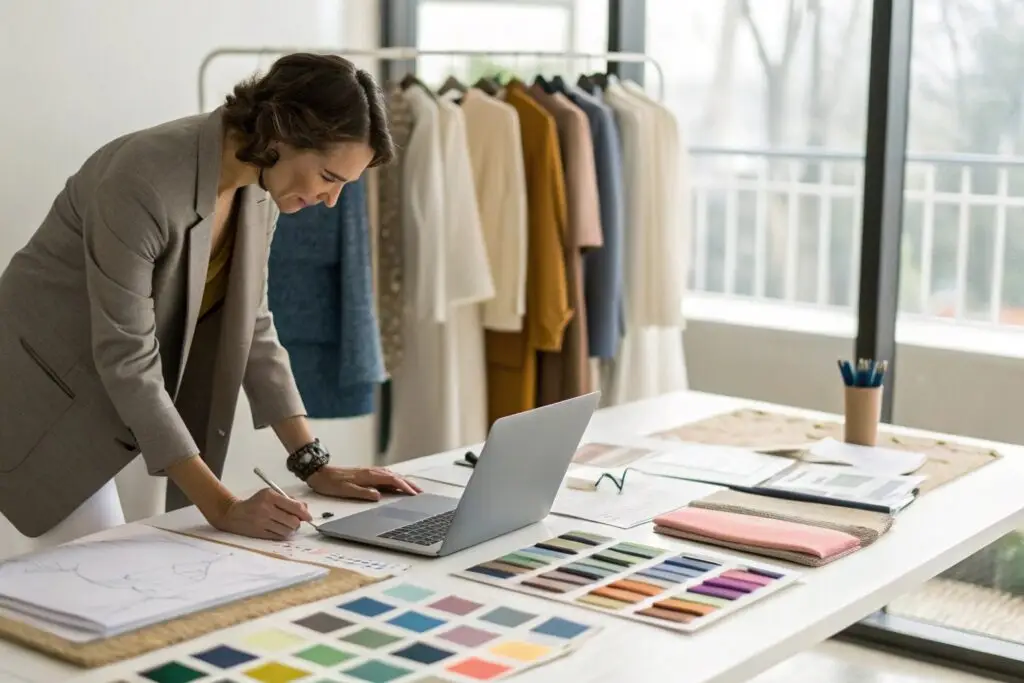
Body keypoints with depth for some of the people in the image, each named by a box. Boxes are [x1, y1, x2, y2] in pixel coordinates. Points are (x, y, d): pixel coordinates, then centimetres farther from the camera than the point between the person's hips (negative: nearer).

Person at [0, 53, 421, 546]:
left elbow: (250, 326, 2)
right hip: (43, 395, -7)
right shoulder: (145, 182, -30)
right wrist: (221, 507, -32)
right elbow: (127, 359, -29)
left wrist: (315, 465, -3)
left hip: (104, 405, 7)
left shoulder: (259, 185, -6)